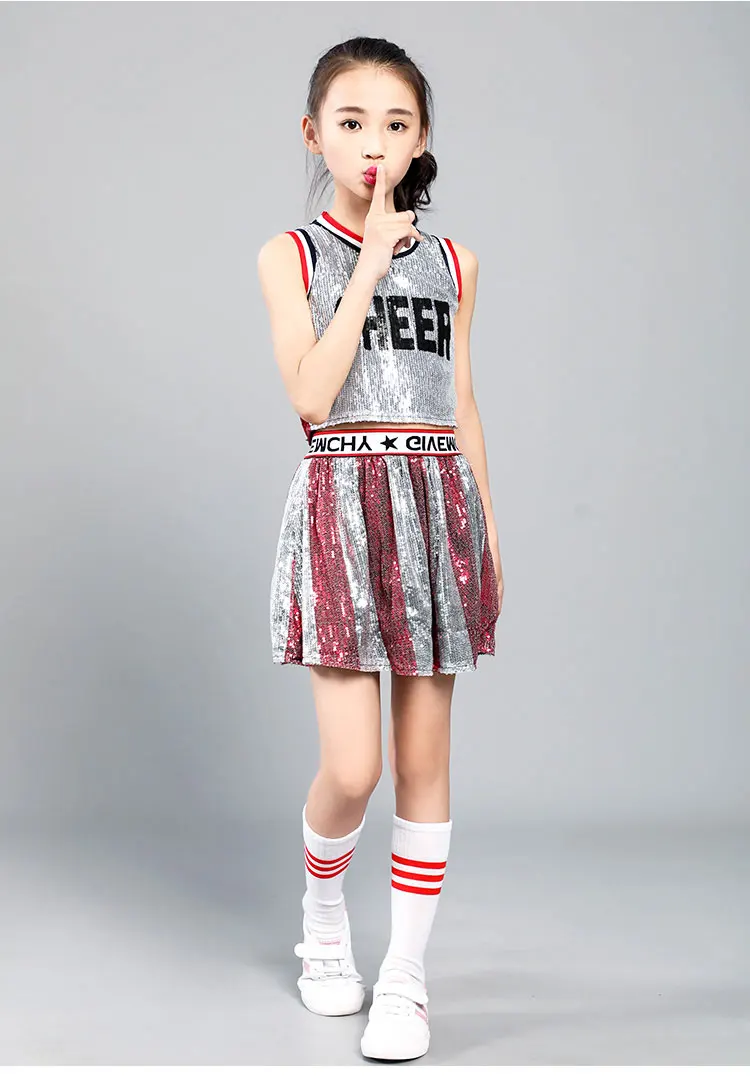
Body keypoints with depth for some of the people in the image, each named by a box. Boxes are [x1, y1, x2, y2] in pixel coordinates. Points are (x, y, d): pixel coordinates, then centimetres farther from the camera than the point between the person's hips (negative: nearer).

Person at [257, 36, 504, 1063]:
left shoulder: (451, 263, 12)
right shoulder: (292, 255, 4)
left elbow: (462, 409, 15)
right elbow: (312, 393, -10)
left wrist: (489, 539, 13)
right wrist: (371, 262, -9)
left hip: (439, 505, 3)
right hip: (342, 504, -3)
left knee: (425, 756, 4)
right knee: (351, 767, -7)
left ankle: (407, 971, 15)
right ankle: (323, 910, 24)